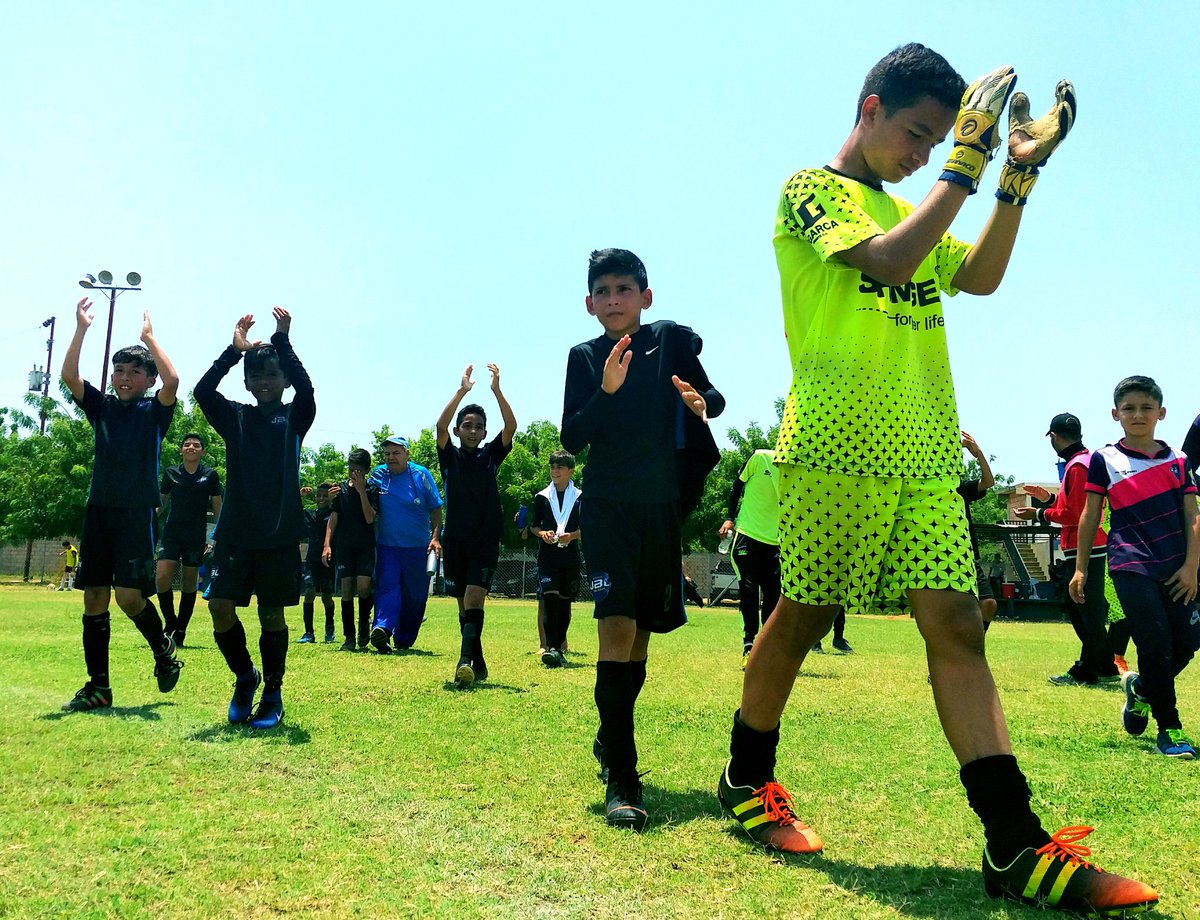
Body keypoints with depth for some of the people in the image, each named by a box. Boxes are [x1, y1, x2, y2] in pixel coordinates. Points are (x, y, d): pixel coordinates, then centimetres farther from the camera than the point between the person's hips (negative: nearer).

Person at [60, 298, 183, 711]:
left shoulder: (154, 411, 1)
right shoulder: (101, 406, 12)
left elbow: (172, 379, -18)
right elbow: (68, 375, -2)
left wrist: (149, 337, -8)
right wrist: (81, 328, -5)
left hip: (136, 512, -4)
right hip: (98, 509, 5)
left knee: (129, 596, -14)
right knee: (94, 597, 3)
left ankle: (165, 650, 14)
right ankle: (97, 687, 10)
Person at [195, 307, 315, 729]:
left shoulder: (294, 418, 4)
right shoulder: (234, 417, 8)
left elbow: (306, 388, -17)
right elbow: (202, 390, -9)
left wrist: (282, 341, -21)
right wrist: (234, 349, -13)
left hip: (280, 534, -2)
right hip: (235, 531, 2)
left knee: (272, 614, 3)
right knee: (220, 605, -6)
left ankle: (273, 695, 17)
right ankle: (245, 676, 19)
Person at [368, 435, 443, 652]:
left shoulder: (421, 475, -2)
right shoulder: (377, 475, 4)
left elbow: (436, 508, 0)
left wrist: (435, 537, -7)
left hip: (418, 547, 0)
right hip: (387, 545, 1)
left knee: (415, 595, 5)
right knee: (386, 587, -16)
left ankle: (404, 639, 19)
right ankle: (382, 629, -32)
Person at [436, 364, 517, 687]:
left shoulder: (491, 455, 7)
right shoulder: (450, 456, 5)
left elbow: (511, 426, -8)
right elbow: (440, 425, -13)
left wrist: (496, 390, -17)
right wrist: (462, 390, -20)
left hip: (485, 542, -2)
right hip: (455, 541, 2)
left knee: (474, 601, -16)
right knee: (464, 605, 8)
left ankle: (465, 661, -29)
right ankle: (479, 664, 19)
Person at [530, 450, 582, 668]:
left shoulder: (580, 497, 5)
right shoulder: (541, 497, 6)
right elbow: (533, 527, 11)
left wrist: (572, 535, -12)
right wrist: (542, 533, -10)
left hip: (570, 558, 1)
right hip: (547, 557, -1)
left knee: (565, 602, 6)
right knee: (550, 599, -14)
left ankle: (558, 648, 15)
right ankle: (551, 648, -18)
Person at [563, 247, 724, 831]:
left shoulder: (671, 340, 2)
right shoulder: (585, 357, 0)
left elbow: (713, 397, 9)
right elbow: (571, 440, -6)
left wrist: (702, 402, -15)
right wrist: (606, 391, -22)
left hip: (662, 507, 3)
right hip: (609, 506, -2)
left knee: (641, 632, 13)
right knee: (617, 627, -18)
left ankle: (610, 739, 34)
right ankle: (621, 779, -16)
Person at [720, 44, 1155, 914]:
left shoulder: (910, 210, 24)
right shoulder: (811, 191, 0)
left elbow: (980, 277, 13)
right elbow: (888, 261, -17)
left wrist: (1019, 174, 6)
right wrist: (967, 163, -12)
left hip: (925, 459, 7)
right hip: (836, 453, -7)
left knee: (957, 627, -2)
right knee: (803, 619, 2)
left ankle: (1017, 845, -3)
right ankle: (747, 782, 23)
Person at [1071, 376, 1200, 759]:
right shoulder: (1104, 460, 3)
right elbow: (1090, 516, 4)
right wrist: (1081, 568, 3)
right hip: (1131, 565, -3)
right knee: (1156, 641, -9)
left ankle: (1141, 688, 31)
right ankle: (1169, 729, 4)